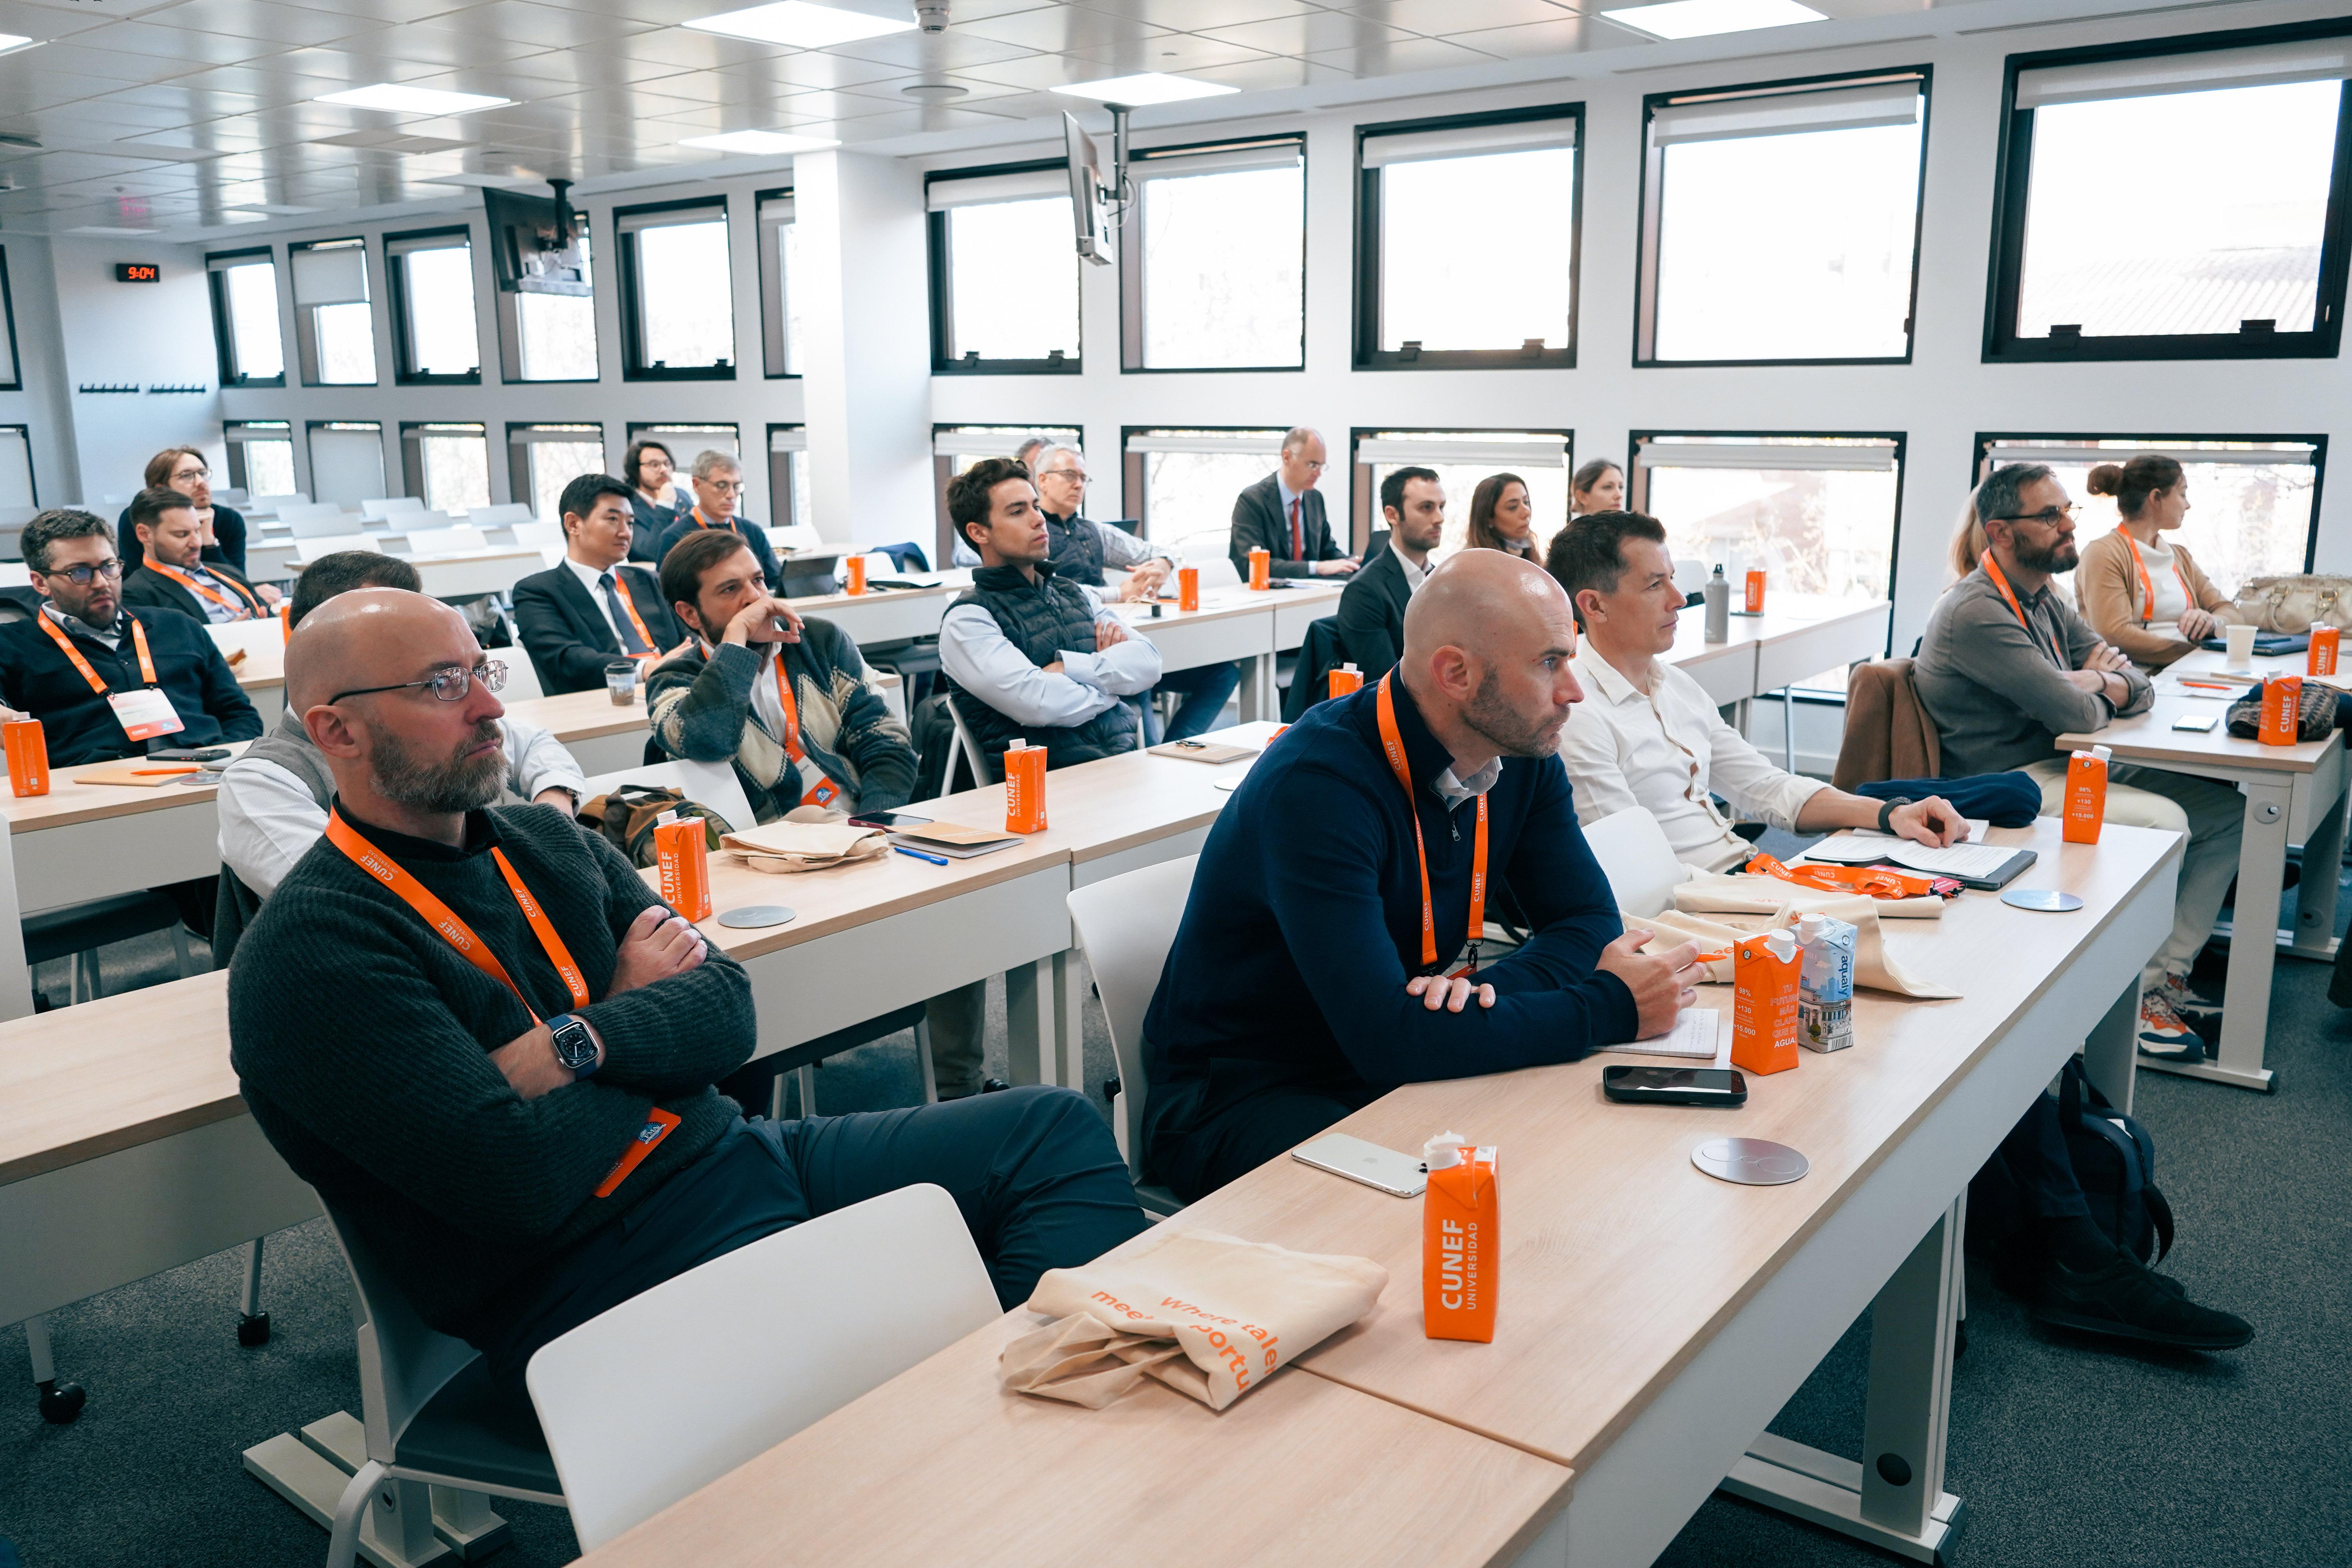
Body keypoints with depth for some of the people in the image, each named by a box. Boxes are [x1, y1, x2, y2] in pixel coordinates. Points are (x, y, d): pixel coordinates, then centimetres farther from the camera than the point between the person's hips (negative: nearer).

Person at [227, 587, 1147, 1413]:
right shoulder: (308, 956, -11)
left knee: (1055, 1131, -1)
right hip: (594, 1274, -8)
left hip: (731, 1154, 8)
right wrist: (639, 1011, -3)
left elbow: (727, 1012, 6)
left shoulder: (549, 842, 13)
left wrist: (576, 1045, -15)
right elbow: (521, 1187, -20)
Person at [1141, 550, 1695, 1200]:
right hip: (1234, 1096, -7)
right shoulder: (1317, 786, -28)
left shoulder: (1524, 754, -3)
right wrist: (1608, 1008, -24)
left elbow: (1588, 922, 1)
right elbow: (1386, 1037, -34)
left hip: (1389, 1068, 7)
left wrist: (1487, 991, -23)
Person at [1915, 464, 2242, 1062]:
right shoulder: (1976, 612, -18)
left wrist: (2095, 686, -12)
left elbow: (2139, 687, 11)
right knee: (2161, 821, -26)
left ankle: (2167, 974, 3)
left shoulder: (2045, 602, 14)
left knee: (2228, 810, 3)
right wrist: (2095, 690, 2)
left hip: (2062, 766, 10)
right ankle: (2136, 997, -11)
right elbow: (2076, 713, -22)